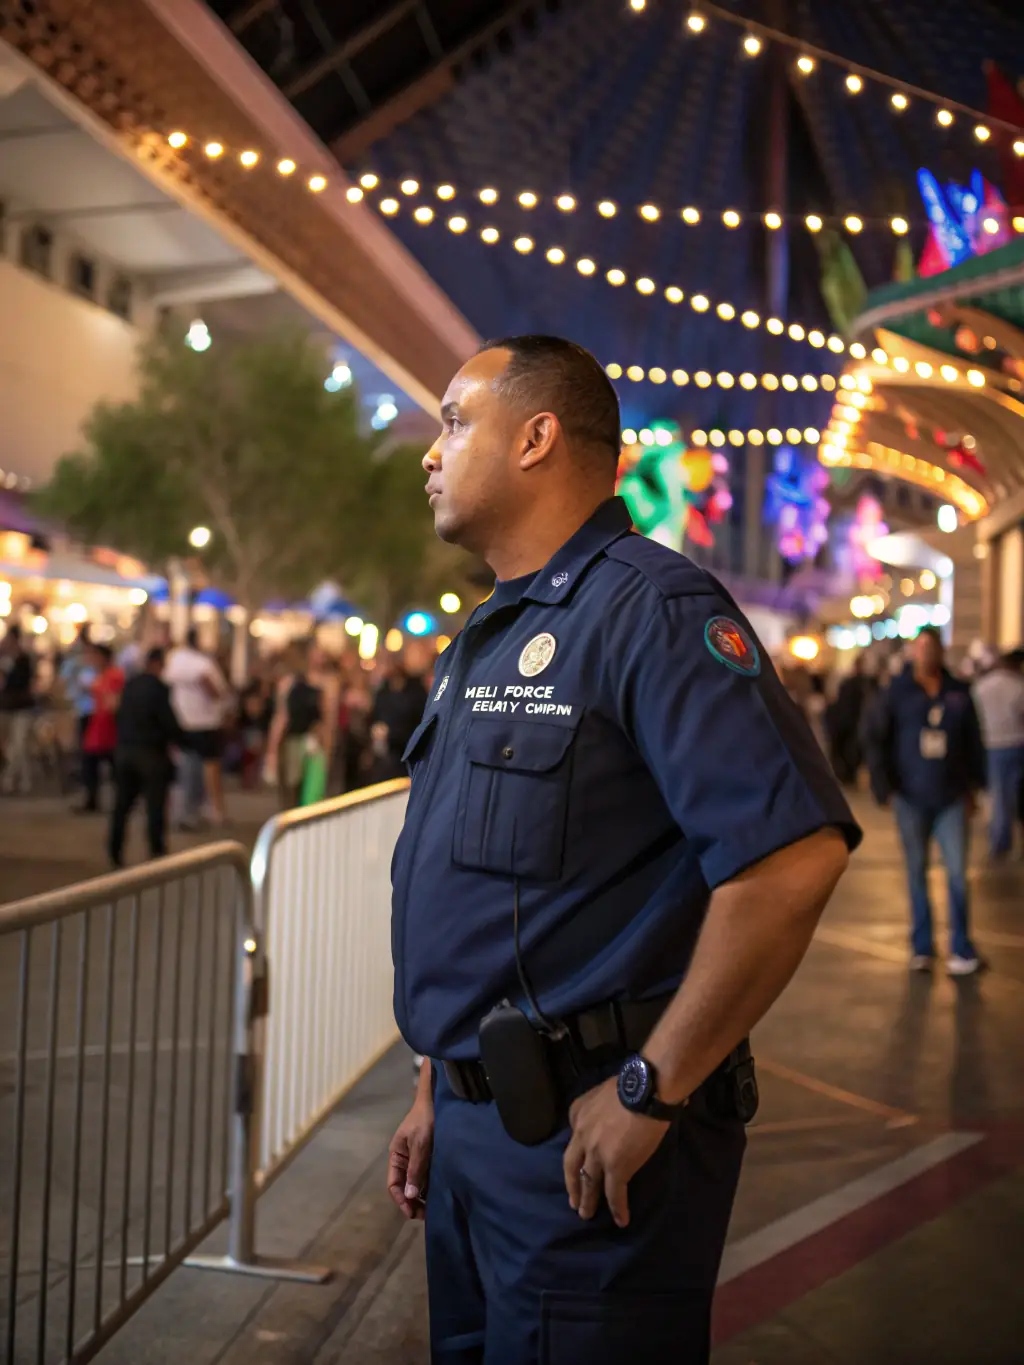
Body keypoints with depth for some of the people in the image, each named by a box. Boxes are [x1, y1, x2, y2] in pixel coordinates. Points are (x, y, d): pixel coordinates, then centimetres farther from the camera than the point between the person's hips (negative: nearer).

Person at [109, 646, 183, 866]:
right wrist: (178, 739, 2)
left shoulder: (130, 684, 6)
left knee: (122, 804, 12)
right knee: (155, 805, 1)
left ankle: (115, 853, 14)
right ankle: (157, 851, 3)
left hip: (124, 749, 6)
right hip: (151, 752, -6)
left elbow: (121, 715, 11)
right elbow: (169, 721, -15)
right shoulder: (159, 688, -14)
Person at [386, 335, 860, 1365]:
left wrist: (653, 1090, -21)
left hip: (586, 1136, -9)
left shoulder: (650, 610, -15)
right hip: (476, 1122, 9)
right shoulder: (483, 642, 15)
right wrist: (437, 1091, 16)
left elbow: (794, 855, -26)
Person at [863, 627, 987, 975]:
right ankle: (921, 947, 16)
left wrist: (973, 786, 7)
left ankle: (961, 948, 4)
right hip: (910, 798, 0)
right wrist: (884, 787, -5)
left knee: (957, 871, -3)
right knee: (917, 872, 8)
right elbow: (874, 740, -1)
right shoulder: (896, 693, -3)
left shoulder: (959, 693, 2)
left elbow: (973, 742, 8)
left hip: (952, 798, 1)